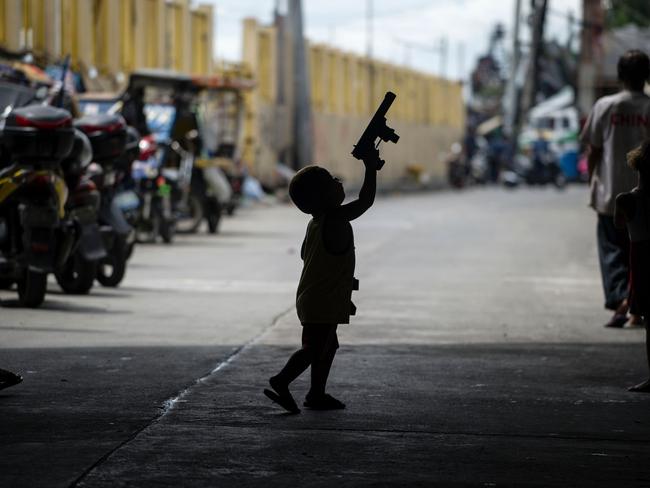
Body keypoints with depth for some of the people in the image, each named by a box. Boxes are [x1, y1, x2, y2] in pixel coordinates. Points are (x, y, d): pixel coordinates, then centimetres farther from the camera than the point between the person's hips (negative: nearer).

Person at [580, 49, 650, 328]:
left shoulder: (605, 106, -4)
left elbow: (593, 151, -1)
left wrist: (593, 185, 10)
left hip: (611, 195, -1)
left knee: (612, 251, 4)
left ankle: (619, 299, -17)